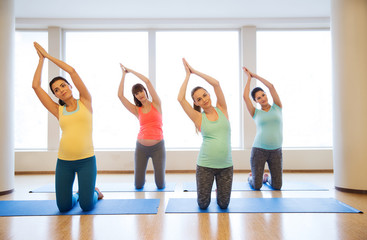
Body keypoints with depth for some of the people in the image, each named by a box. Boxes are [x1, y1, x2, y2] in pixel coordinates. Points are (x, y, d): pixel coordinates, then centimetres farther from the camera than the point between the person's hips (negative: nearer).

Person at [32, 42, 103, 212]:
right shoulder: (58, 111, 8)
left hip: (86, 160, -3)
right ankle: (76, 195, 37)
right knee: (64, 207, 4)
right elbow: (35, 86, 6)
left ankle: (94, 192, 31)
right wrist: (41, 59, 12)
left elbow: (72, 71, -3)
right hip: (64, 161, 3)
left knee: (87, 206, -3)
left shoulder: (85, 102, 4)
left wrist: (48, 55, 6)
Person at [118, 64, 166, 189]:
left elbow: (147, 81, -6)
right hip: (141, 147, 2)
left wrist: (131, 71, 3)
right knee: (138, 185, 4)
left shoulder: (156, 104, 2)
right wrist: (124, 74, 6)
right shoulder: (137, 110, 7)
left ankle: (158, 172, 33)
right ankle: (142, 177, 37)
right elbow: (120, 95, -1)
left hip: (158, 147, -2)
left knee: (161, 185, 0)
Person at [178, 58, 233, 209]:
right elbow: (180, 99, -13)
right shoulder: (199, 118, -2)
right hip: (205, 165, -1)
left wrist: (195, 71, -3)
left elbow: (216, 84, -8)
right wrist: (188, 75, -3)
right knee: (203, 205, 5)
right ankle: (207, 188, 36)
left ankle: (219, 189, 40)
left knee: (223, 205, 8)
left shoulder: (222, 109, 3)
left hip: (226, 165, 1)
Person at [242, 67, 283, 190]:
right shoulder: (256, 113, 4)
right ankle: (251, 176, 32)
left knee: (277, 186, 2)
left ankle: (267, 177, 36)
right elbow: (245, 96, -7)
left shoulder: (277, 107, 7)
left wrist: (255, 75, 4)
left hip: (276, 151, 2)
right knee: (256, 186, -3)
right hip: (259, 150, -1)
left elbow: (271, 86, -2)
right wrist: (249, 77, 3)